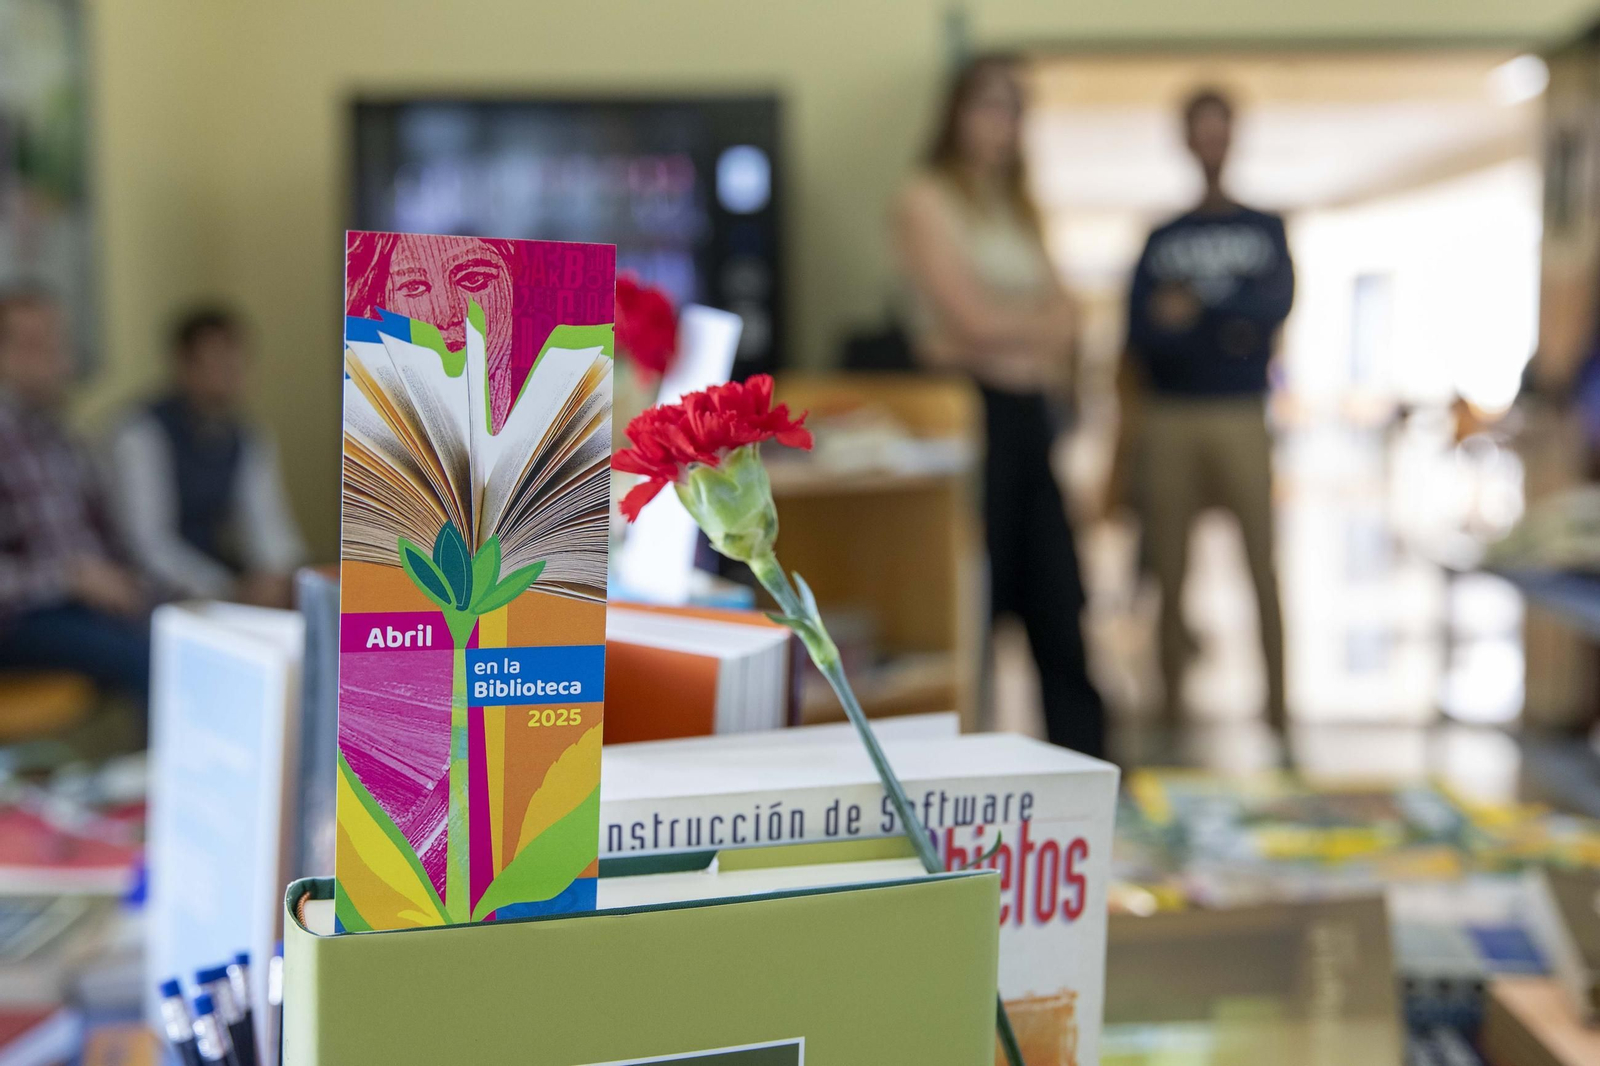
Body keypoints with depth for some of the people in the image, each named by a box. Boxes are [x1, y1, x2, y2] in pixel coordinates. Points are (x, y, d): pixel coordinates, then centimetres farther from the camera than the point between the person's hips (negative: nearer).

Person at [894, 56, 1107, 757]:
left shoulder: (1019, 209, 21)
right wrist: (1034, 327, 4)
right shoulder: (927, 199, -2)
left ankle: (1087, 765, 7)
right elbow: (970, 316, -13)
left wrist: (1002, 336, -7)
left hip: (1028, 411, 7)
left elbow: (1063, 324, 10)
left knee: (1061, 603, 3)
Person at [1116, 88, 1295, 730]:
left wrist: (1196, 307, -8)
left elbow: (1278, 304, -4)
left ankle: (1277, 705, 1)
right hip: (1169, 417, 1)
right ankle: (1172, 706, 10)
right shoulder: (1163, 239, 14)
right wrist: (1230, 326, -10)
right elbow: (1141, 333, 2)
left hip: (1240, 416, -1)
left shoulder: (1266, 230, 13)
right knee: (1171, 574, 2)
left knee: (1262, 567, -5)